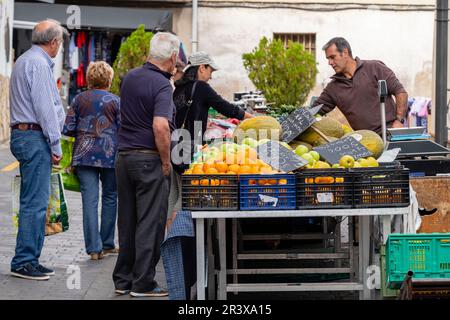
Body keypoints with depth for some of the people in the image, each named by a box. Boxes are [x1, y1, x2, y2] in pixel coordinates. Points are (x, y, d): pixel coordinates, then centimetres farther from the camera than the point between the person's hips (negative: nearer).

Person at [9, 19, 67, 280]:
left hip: (22, 134, 11)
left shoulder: (24, 61, 19)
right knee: (35, 202, -9)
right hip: (35, 137, -11)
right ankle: (24, 262, -8)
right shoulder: (39, 64, -13)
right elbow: (45, 108, -17)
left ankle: (30, 259, 16)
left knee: (35, 200, 12)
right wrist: (55, 145, -14)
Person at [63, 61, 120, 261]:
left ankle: (94, 248, -7)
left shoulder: (79, 100, 5)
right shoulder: (114, 101, -1)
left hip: (84, 154, 1)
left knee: (90, 199, -2)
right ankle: (107, 244, 18)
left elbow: (68, 129, 3)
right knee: (109, 197, 13)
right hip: (109, 154, -1)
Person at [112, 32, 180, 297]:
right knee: (150, 223, -1)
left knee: (127, 222, 13)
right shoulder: (162, 86, -15)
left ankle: (123, 279, 19)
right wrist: (166, 161, -15)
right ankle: (143, 283, 1)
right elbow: (160, 127, -26)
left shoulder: (130, 78, 9)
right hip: (149, 159, -7)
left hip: (124, 156, 7)